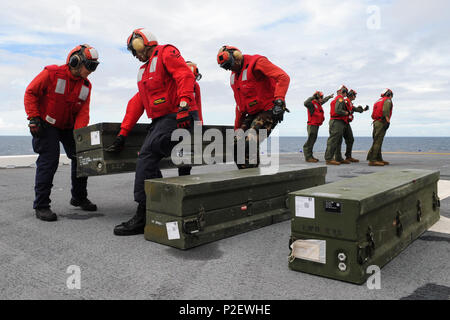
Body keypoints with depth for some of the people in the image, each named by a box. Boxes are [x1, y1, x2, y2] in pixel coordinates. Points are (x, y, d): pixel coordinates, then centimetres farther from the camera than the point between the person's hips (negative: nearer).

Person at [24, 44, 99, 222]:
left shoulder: (86, 85, -1)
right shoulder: (51, 73, -17)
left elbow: (83, 111, -7)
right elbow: (30, 93, -12)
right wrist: (34, 118, -19)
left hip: (69, 126, 6)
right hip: (46, 125, -6)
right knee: (49, 160, -16)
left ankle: (79, 197, 21)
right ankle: (41, 205, -6)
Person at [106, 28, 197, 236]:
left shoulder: (166, 53, 3)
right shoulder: (144, 71, 28)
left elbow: (185, 75, -15)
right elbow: (137, 104, 23)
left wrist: (184, 103, -30)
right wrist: (122, 134, 19)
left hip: (176, 117, -9)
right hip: (160, 121, 10)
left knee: (147, 157, -18)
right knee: (148, 163, 4)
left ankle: (143, 217, -16)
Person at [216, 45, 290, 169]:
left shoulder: (256, 62, -10)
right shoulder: (234, 76, 16)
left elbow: (283, 77, -20)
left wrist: (279, 101, -31)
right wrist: (237, 127, 23)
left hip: (269, 111, -8)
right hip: (252, 114, 8)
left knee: (250, 142, -24)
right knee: (237, 144, -2)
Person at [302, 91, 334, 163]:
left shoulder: (318, 104, 17)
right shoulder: (312, 104, -11)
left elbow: (324, 101, 39)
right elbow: (306, 103, -34)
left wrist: (329, 97, 53)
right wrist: (313, 97, -31)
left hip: (316, 126, 10)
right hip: (312, 125, -10)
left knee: (313, 140, 10)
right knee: (310, 140, -11)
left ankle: (310, 156, 15)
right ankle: (308, 157, -11)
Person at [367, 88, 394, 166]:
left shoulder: (378, 101, 25)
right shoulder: (387, 100, 0)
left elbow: (373, 115, 17)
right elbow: (385, 110, -19)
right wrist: (388, 121, -18)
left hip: (376, 122, 9)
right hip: (381, 123, -9)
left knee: (378, 142, 11)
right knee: (377, 142, -12)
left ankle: (379, 159, 14)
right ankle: (372, 160, -17)